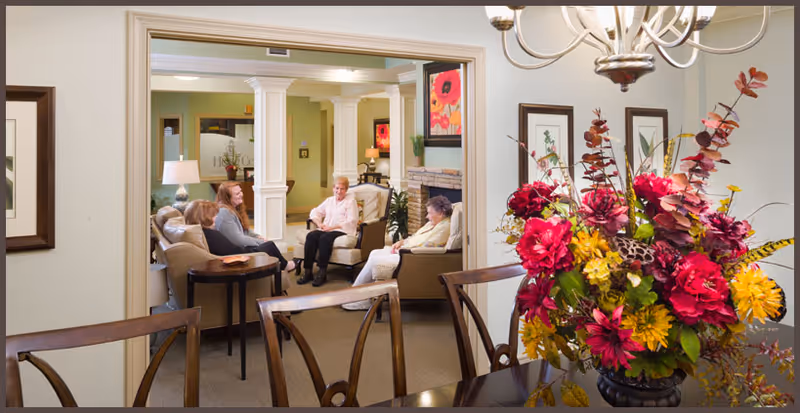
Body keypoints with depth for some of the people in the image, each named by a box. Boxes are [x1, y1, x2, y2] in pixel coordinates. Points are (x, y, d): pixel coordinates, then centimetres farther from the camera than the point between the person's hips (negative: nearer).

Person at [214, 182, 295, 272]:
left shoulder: (234, 208, 10)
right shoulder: (224, 213, -23)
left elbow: (245, 230, 21)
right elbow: (238, 240, -24)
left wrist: (257, 236, 3)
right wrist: (260, 242, -13)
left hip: (243, 247, 10)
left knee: (270, 244, 3)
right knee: (270, 245, -7)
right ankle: (284, 265, 19)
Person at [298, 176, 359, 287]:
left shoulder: (351, 201, 7)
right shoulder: (329, 200, 25)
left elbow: (351, 221, -5)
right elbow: (315, 212, 22)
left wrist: (332, 227, -14)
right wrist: (319, 223, -1)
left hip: (342, 231, -5)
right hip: (325, 230, 5)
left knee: (325, 238, -35)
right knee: (311, 236, -25)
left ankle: (322, 273, -29)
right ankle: (308, 271, -26)